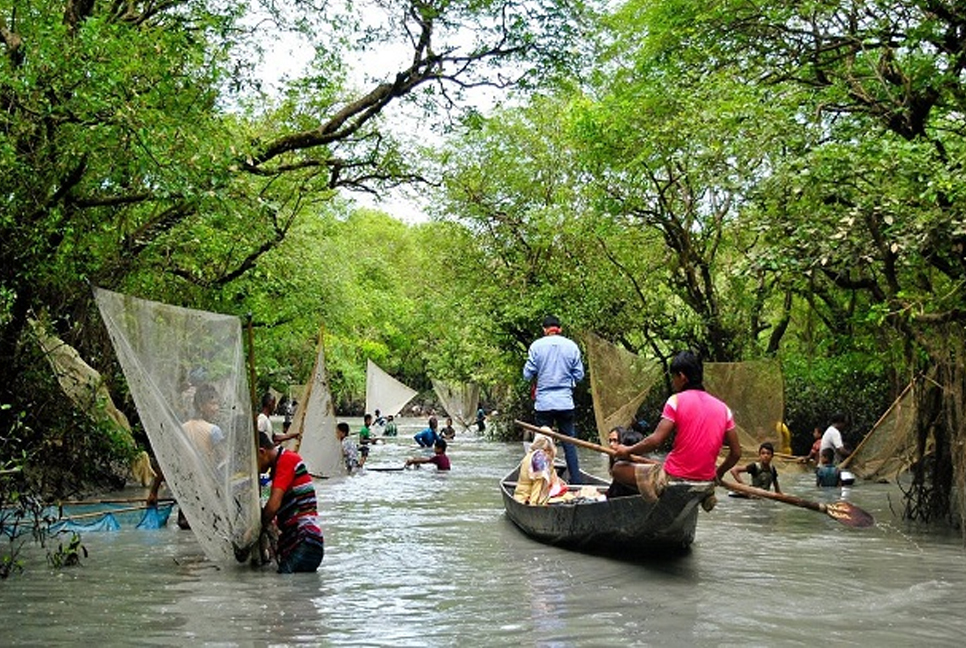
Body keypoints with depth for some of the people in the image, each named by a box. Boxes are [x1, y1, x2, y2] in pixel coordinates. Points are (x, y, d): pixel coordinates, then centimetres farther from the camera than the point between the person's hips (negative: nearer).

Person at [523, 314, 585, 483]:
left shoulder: (536, 346, -4)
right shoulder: (572, 346, 0)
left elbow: (527, 374, -2)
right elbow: (579, 375, 4)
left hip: (543, 402, -1)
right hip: (566, 402, 1)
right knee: (569, 443, 8)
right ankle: (576, 481, 9)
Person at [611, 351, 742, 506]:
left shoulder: (676, 400, -8)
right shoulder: (722, 408, 6)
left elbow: (656, 440, -16)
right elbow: (736, 452, 6)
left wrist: (628, 450, -1)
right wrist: (718, 474, 22)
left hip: (673, 478, -6)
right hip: (705, 482, 6)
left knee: (619, 468, 7)